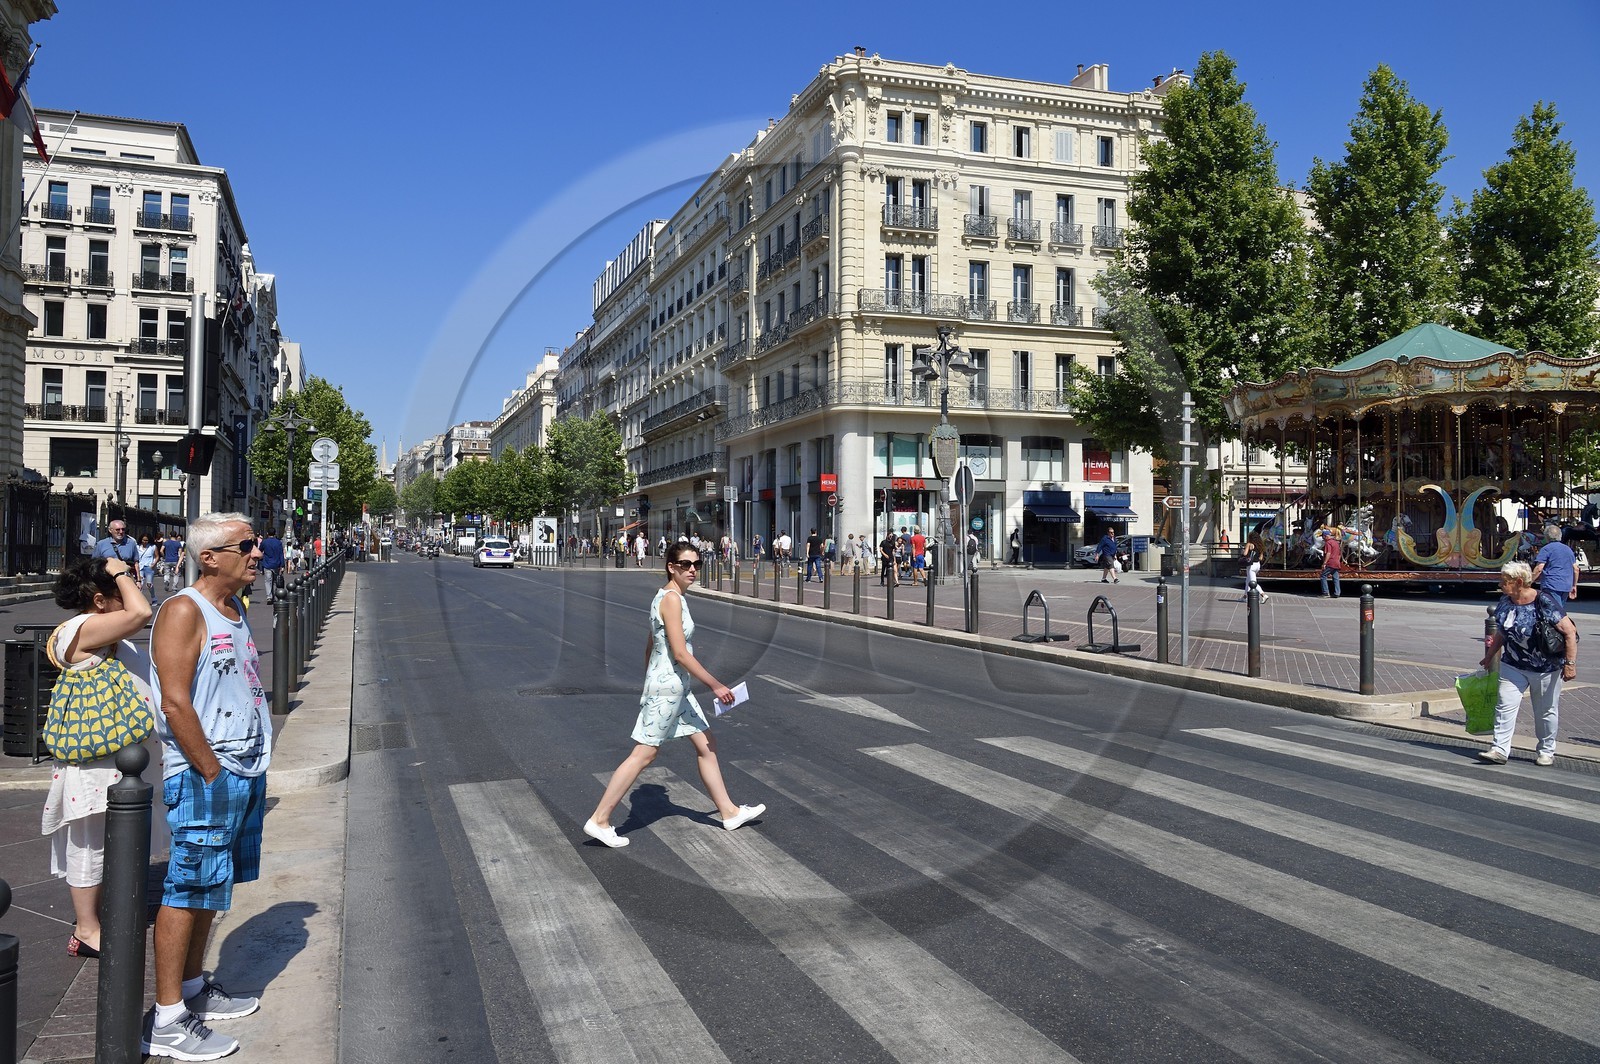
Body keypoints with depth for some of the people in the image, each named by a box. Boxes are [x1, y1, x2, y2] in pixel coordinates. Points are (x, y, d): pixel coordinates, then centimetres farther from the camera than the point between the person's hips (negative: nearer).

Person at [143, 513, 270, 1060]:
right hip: (203, 776, -9)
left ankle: (193, 988, 32)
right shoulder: (184, 610, -14)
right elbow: (175, 703, -20)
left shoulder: (235, 611, 14)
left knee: (212, 886, 18)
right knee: (189, 888, -3)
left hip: (244, 772, 9)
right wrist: (213, 774, -19)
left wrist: (252, 771, 15)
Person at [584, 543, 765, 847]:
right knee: (644, 754, -4)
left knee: (706, 745, 14)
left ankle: (729, 812, 23)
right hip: (667, 685, -10)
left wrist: (648, 683, 22)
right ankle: (599, 820, 3)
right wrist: (716, 686, -18)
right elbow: (680, 653, -22)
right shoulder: (672, 599, -18)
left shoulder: (668, 597, 12)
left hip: (676, 686, 10)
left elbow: (651, 648, 17)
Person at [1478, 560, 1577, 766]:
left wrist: (1570, 664, -22)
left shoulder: (1545, 602, -20)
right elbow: (1500, 632, 14)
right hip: (1513, 666, 5)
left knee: (1546, 711, 10)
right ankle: (1499, 749, -5)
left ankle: (1546, 751, 25)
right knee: (1505, 706, -4)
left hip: (1546, 668, -5)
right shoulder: (1505, 601, -1)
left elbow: (1570, 632, -19)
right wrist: (1489, 656, 20)